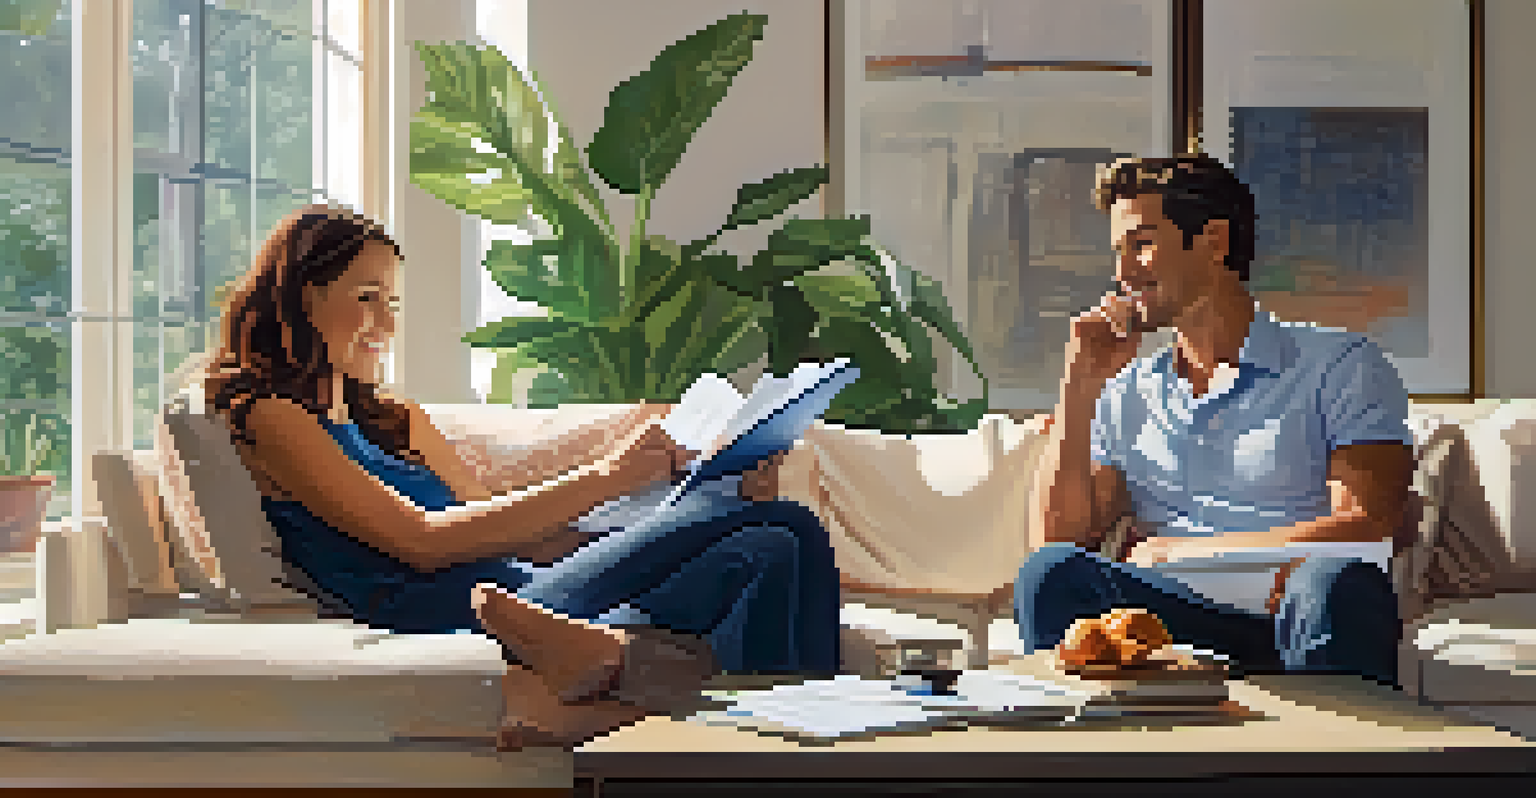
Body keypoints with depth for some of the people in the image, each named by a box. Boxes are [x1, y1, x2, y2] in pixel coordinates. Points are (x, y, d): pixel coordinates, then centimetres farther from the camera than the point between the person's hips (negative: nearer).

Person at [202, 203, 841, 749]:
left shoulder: (395, 419, 31)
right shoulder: (267, 415, 6)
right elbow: (419, 540, -7)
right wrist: (603, 479, -12)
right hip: (442, 618, -8)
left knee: (779, 546, -17)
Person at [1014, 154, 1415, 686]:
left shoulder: (1341, 365, 10)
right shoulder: (1127, 394, 23)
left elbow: (1367, 525, -5)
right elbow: (1056, 538, 12)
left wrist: (1175, 552, -2)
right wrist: (1080, 385, 7)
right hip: (1172, 624, 3)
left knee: (1337, 584, -38)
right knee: (1052, 574, -28)